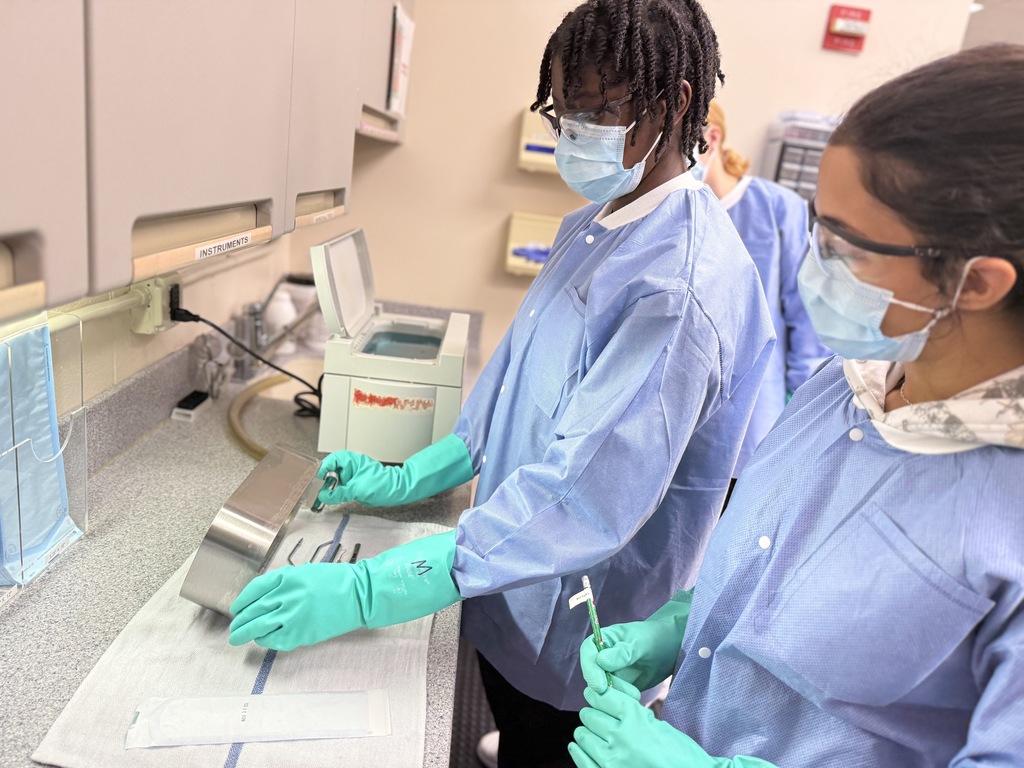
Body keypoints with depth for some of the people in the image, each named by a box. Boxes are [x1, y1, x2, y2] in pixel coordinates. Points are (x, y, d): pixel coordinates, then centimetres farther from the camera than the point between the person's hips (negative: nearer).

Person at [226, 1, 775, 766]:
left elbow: (584, 498, -34)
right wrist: (410, 478, 4)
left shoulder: (686, 283, -28)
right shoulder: (591, 226, 2)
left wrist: (366, 592, -33)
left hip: (576, 641, -7)